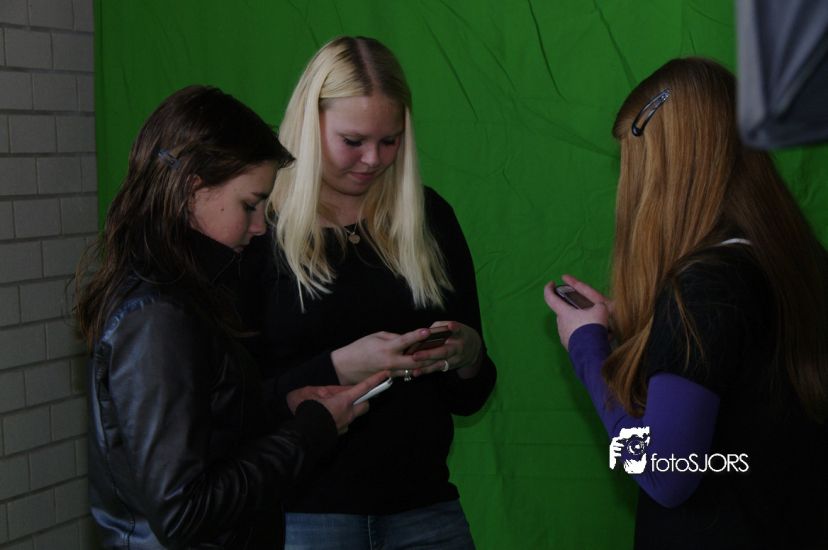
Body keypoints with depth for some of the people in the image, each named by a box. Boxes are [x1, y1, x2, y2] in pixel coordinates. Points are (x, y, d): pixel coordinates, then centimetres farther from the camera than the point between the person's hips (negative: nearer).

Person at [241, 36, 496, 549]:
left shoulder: (428, 217, 6)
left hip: (424, 502, 4)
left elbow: (469, 399, 11)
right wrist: (339, 367, -21)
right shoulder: (257, 227, -6)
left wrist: (468, 354, -10)